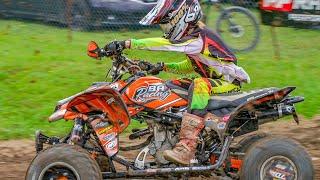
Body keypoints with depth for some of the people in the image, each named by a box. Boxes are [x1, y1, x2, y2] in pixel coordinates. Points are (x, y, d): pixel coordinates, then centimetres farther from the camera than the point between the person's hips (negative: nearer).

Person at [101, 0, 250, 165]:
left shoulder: (200, 39, -21)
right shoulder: (192, 37, 11)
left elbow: (166, 44, -33)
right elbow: (190, 66, 25)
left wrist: (128, 43, -38)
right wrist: (163, 67, 8)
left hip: (229, 82, -10)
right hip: (214, 80, 10)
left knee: (200, 84, -37)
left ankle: (187, 146, -46)